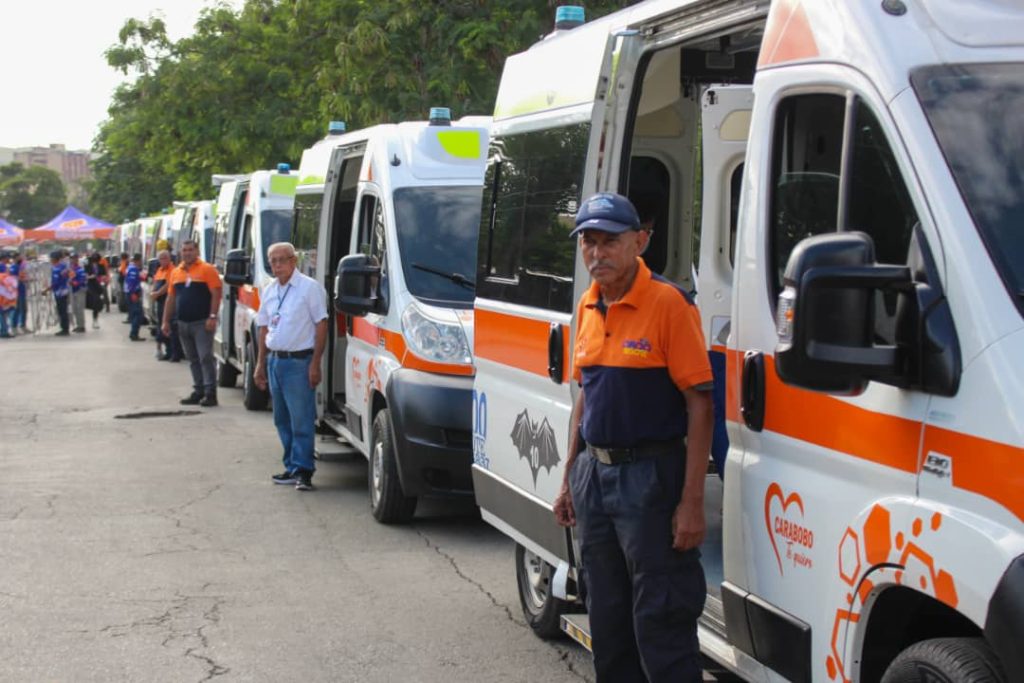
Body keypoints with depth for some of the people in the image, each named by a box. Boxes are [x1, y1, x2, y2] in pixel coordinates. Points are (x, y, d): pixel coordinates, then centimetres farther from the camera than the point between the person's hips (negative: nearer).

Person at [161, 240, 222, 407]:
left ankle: (210, 393, -8)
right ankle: (198, 391, 17)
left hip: (202, 323, -6)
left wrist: (212, 317, -18)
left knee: (206, 357, -9)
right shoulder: (176, 272, 13)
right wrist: (166, 321, 13)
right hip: (183, 324, 6)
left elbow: (216, 295, -10)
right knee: (193, 359, 11)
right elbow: (170, 298, 17)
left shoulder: (207, 269, -5)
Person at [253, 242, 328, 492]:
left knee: (301, 419, -7)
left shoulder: (310, 287, -8)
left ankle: (303, 470, -4)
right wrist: (261, 364, 16)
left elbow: (321, 325, -10)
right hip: (275, 360, 7)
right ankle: (293, 468, 19)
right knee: (282, 419, 11)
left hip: (299, 361, -7)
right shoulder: (268, 290, 13)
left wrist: (315, 363, -15)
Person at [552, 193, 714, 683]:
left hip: (650, 477, -7)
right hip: (594, 472, 8)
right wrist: (569, 479, 18)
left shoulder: (669, 304, -13)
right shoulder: (588, 308, 10)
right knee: (607, 618, 17)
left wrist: (692, 502, -19)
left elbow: (699, 403, -15)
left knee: (659, 619, -4)